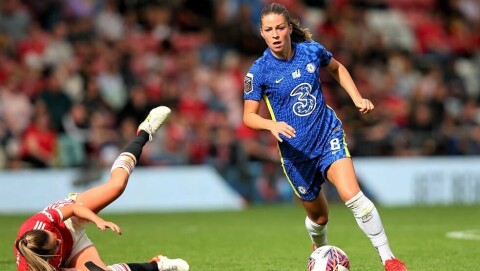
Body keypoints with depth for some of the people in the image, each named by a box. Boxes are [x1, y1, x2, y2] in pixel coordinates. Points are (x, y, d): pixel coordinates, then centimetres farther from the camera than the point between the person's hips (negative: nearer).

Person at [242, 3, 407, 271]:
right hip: (296, 151, 0)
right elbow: (249, 116, -7)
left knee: (353, 196, -22)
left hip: (329, 135, 0)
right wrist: (273, 125, -27)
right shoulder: (259, 71, -11)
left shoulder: (312, 50, -5)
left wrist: (357, 98, 7)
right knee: (318, 216, 14)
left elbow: (337, 68, 17)